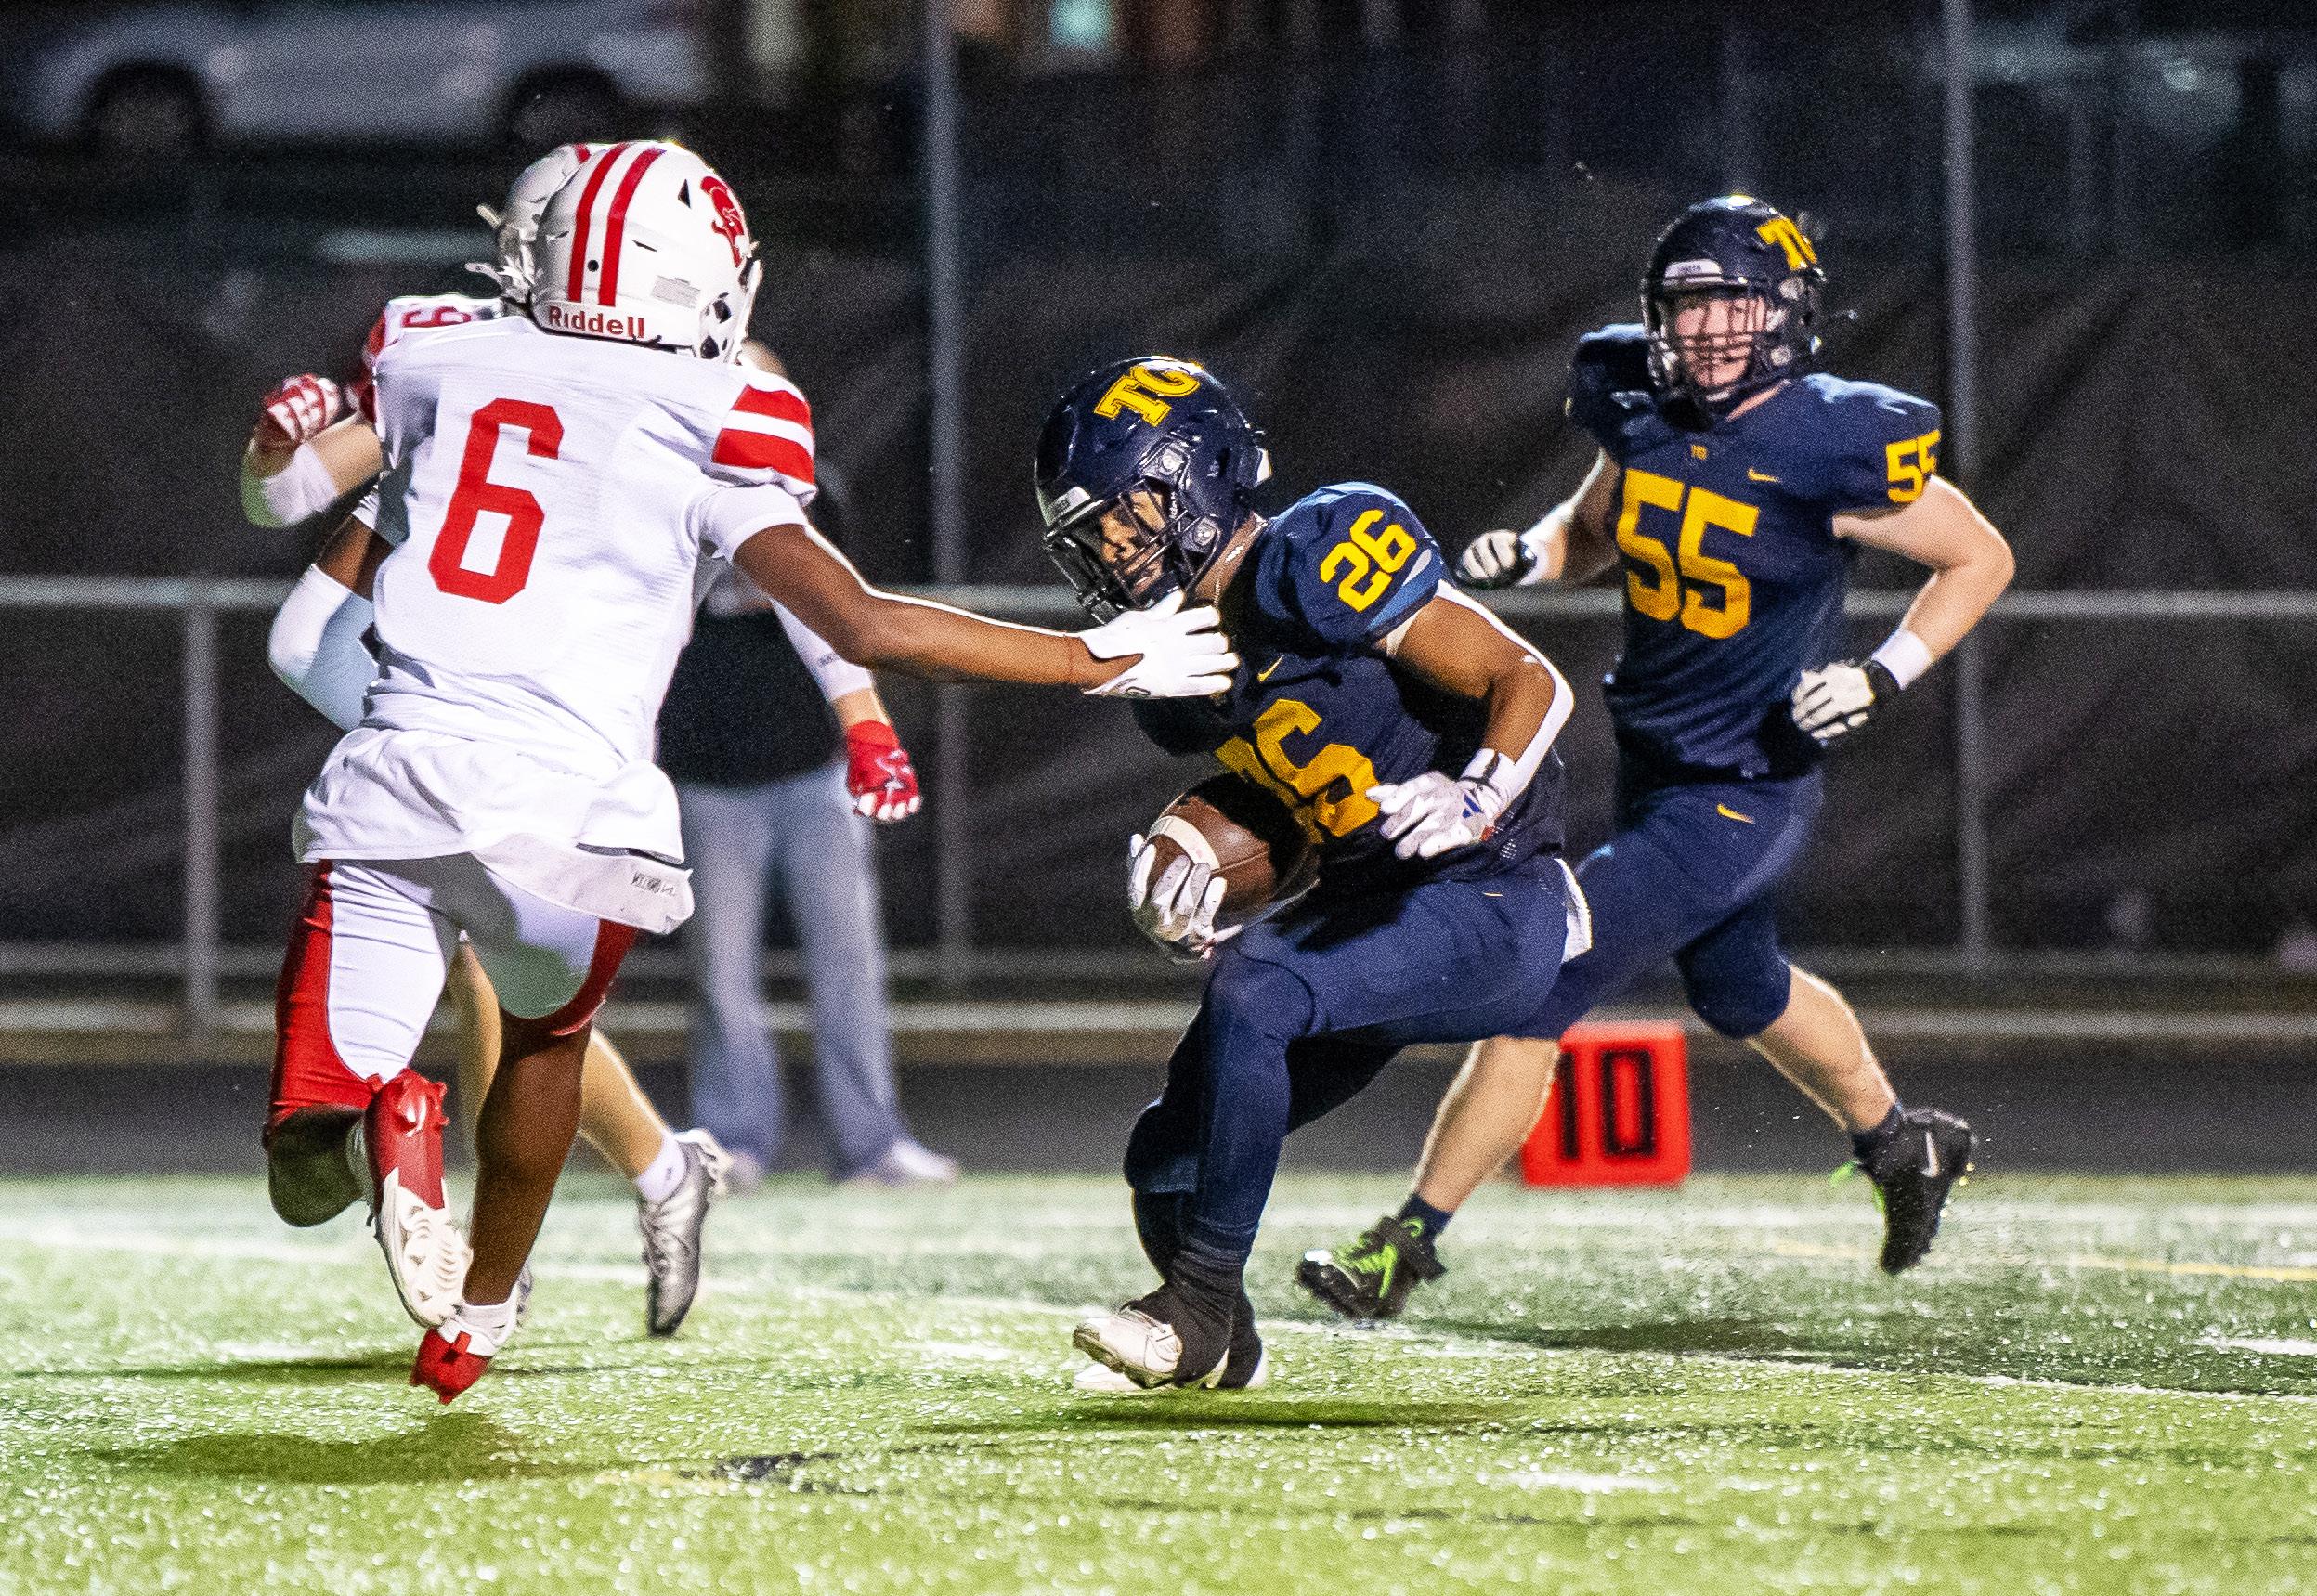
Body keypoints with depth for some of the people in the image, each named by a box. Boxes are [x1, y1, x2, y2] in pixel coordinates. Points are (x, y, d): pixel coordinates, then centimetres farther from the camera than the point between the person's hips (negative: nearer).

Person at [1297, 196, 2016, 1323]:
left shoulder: (1832, 448, -23)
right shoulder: (1642, 411, -5)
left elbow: (1982, 560, -9)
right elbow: (1595, 528, 15)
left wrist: (1884, 678, -20)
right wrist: (1528, 555, -7)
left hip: (1741, 796, -8)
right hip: (1653, 767, 8)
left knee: (1535, 990, -13)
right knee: (1742, 992, 30)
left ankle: (1410, 1242, -3)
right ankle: (1901, 1145, 57)